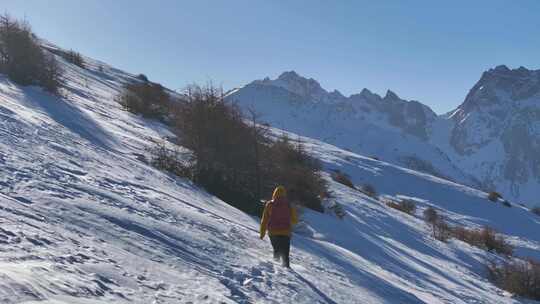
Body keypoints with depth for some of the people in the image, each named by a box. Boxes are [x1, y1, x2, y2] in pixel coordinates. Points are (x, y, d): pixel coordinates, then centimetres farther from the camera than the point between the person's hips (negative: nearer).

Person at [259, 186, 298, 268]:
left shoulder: (269, 205, -2)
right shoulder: (289, 206, -2)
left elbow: (264, 220, 1)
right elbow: (295, 220, 8)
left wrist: (262, 233, 10)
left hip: (273, 233, 1)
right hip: (285, 233, -1)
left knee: (276, 250, 22)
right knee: (285, 253, 1)